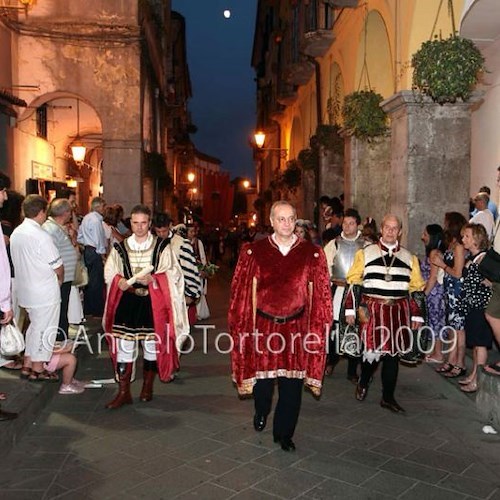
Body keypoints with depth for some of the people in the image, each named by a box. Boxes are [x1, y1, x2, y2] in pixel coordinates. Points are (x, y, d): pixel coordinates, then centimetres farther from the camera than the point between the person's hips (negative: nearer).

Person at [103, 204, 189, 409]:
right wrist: (119, 281, -11)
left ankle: (147, 387, 26)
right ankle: (123, 392, 9)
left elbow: (172, 273, -1)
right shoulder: (120, 248, 8)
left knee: (152, 345, 7)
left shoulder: (162, 246, 1)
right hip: (127, 302, 1)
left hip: (153, 303, -1)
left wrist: (153, 279, -18)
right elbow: (110, 272, 10)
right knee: (124, 347, -1)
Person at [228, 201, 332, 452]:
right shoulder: (254, 252, -1)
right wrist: (243, 325, -3)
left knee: (292, 384, 7)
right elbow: (243, 291, 0)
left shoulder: (312, 254, -1)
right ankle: (261, 412, 46)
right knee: (262, 377, 12)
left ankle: (284, 433, 27)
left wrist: (319, 327, -2)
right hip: (263, 325, 0)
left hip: (297, 328, 0)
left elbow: (320, 294, 1)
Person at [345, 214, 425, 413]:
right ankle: (363, 383, 26)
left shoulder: (409, 258, 10)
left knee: (393, 353, 5)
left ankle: (388, 397, 19)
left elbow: (417, 288, 12)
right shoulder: (365, 253, 4)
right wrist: (350, 309, -2)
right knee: (372, 350, -5)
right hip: (372, 309, -2)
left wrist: (416, 315, 7)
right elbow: (353, 282, 3)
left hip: (399, 311, 2)